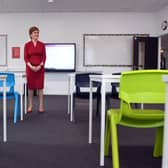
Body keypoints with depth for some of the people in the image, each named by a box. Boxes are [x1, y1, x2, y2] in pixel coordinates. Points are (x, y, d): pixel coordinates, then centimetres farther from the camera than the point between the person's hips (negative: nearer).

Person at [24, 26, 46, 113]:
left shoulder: (42, 45, 3)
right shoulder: (27, 45, 0)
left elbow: (44, 57, 0)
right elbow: (25, 58, -4)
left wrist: (40, 66, -14)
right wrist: (31, 66, -17)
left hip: (40, 68, 1)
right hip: (30, 68, 0)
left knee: (40, 87, 2)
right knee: (30, 87, 5)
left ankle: (41, 106, 9)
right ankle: (30, 106, 16)